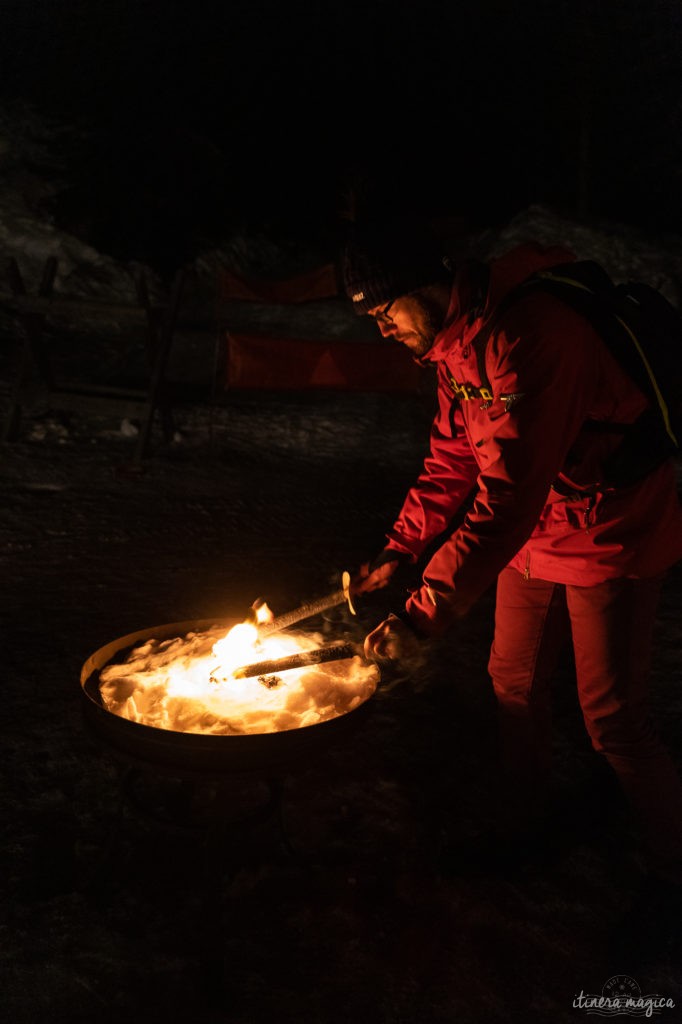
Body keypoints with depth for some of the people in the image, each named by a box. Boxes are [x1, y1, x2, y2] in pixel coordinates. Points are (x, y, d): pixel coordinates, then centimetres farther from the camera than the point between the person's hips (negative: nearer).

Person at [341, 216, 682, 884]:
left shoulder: (526, 335, -30)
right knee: (514, 681, 15)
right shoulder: (453, 344, 1)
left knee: (612, 720, -2)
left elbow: (508, 496, -35)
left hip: (611, 537, -9)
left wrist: (426, 613, -35)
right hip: (535, 532, 9)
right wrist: (399, 550, -2)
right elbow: (452, 459, 8)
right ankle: (520, 828, 36)